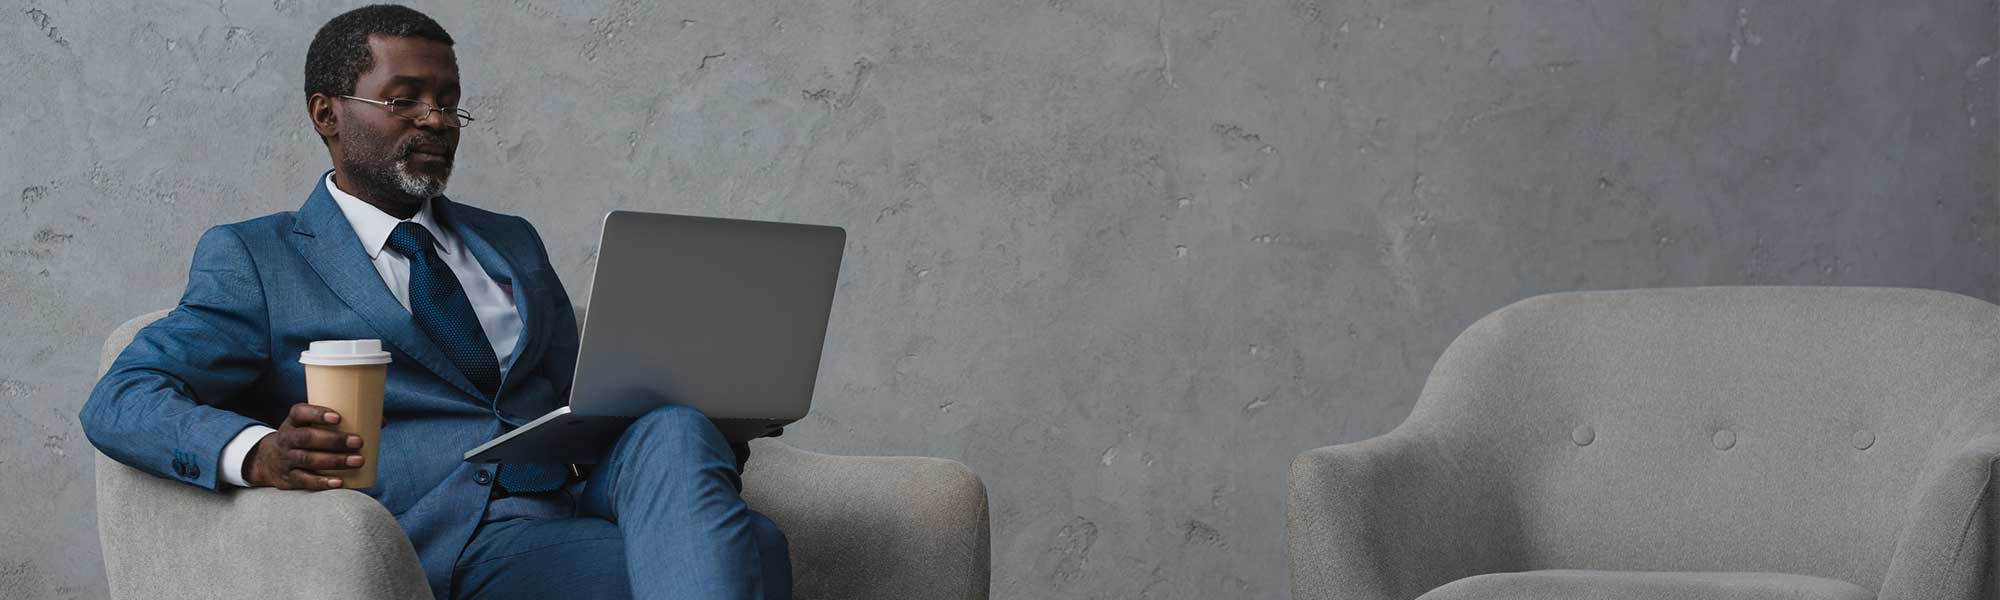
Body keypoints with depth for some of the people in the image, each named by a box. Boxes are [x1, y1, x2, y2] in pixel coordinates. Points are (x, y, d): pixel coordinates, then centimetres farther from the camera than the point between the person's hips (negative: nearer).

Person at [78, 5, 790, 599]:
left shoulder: (511, 245, 29)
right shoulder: (254, 258, 12)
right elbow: (118, 403, 0)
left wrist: (705, 433, 4)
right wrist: (261, 453, -24)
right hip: (454, 539, -6)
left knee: (673, 433, -33)